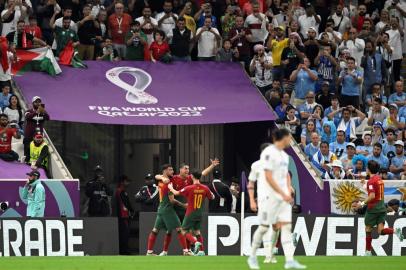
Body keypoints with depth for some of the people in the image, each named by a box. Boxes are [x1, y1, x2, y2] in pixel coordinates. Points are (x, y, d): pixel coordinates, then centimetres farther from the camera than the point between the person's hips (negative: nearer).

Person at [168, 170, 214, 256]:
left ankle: (196, 242, -20)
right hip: (199, 213, 5)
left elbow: (176, 193, -8)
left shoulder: (189, 188, -16)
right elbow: (212, 197, 10)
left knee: (184, 231, 4)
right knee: (197, 231, 17)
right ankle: (201, 250, 9)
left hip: (191, 213, -5)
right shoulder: (205, 189, -5)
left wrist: (171, 188, 12)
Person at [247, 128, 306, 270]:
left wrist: (289, 187, 9)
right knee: (264, 227, 1)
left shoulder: (284, 155, 14)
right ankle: (252, 257, 18)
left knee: (286, 226, -4)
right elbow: (268, 177, -18)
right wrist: (283, 194, -21)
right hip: (269, 195, -8)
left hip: (283, 196, 8)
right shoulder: (269, 153, -13)